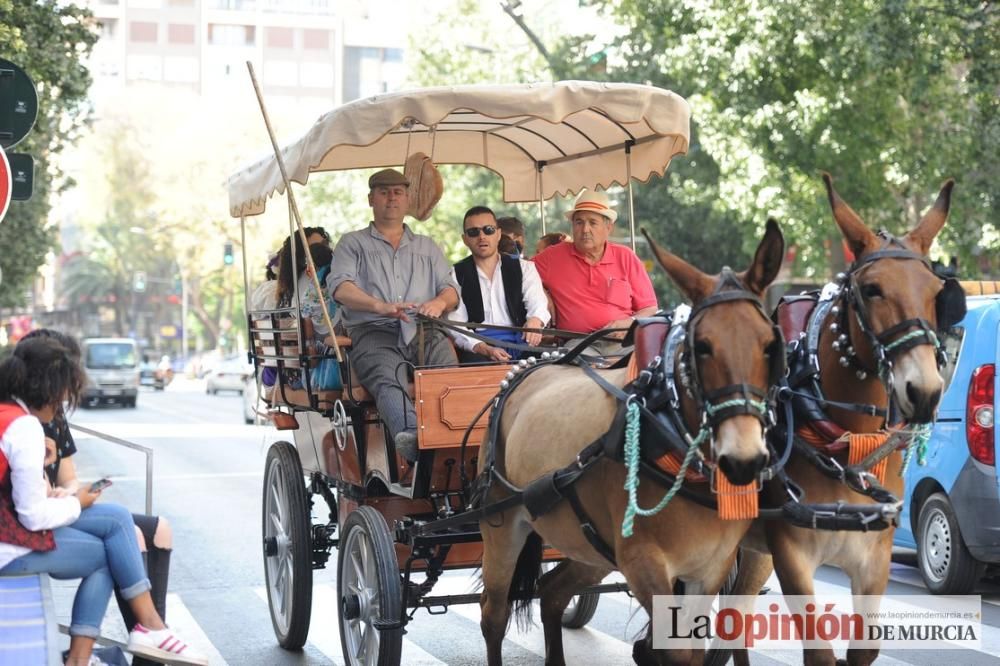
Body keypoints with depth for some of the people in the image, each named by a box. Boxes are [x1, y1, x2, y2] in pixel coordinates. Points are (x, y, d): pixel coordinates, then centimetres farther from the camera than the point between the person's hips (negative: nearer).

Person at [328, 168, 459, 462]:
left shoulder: (427, 247, 32)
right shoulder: (353, 244, 22)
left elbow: (451, 289, 21)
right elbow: (340, 287, 3)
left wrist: (439, 302, -7)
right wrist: (381, 306, -18)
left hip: (423, 332, 3)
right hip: (374, 333, -3)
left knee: (449, 371, -32)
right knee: (387, 378, -38)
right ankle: (411, 436, -65)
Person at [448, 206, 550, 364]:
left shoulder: (523, 268, 15)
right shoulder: (456, 275, 12)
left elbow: (538, 303, -1)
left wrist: (535, 320, -28)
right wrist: (484, 349, -19)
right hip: (477, 349, -1)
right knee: (475, 361, -37)